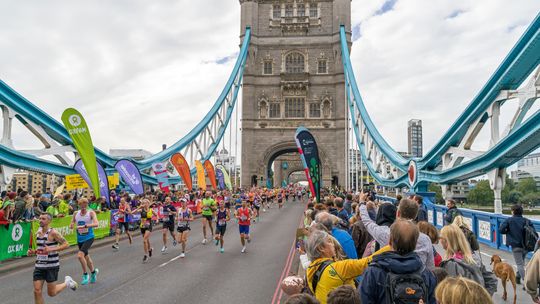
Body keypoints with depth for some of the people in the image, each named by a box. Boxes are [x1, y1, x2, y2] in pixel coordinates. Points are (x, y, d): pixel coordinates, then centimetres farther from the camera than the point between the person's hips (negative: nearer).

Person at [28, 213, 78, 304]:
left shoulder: (53, 233, -13)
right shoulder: (38, 233, 8)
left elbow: (66, 244, -15)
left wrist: (52, 249, -25)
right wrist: (33, 252, 3)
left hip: (52, 266, -6)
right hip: (39, 265, 6)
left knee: (51, 293, 2)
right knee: (37, 291, -1)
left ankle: (67, 282, 29)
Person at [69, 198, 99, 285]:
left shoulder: (91, 213, -11)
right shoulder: (76, 214, 2)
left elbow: (96, 224, -25)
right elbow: (72, 224, 14)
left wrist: (84, 226, -36)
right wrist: (71, 226, -10)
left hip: (89, 238, -5)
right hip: (80, 239, 5)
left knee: (80, 255, -20)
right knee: (86, 256, 17)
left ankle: (85, 274, -1)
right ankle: (93, 271, 40)